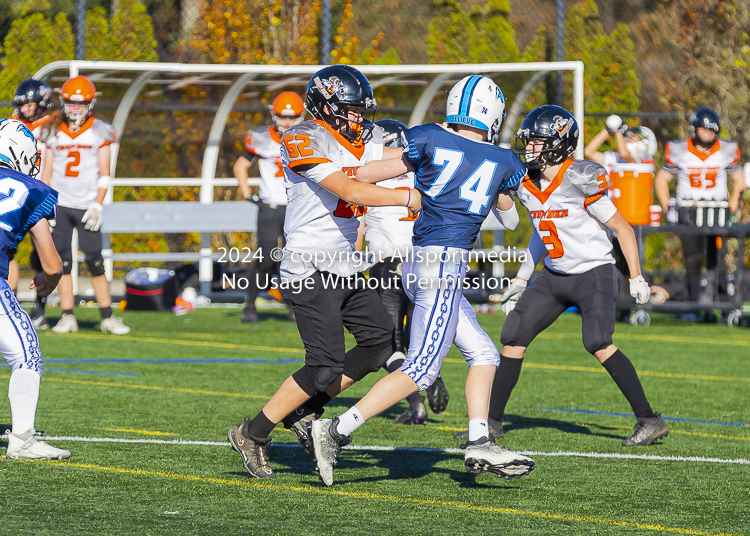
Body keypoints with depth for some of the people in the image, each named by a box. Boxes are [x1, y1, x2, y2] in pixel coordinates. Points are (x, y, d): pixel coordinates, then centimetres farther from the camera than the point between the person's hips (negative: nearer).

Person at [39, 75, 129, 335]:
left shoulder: (99, 132, 4)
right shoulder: (54, 133, 9)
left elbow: (104, 175, 2)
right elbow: (47, 173, 10)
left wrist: (97, 206, -8)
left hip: (86, 206, -2)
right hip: (59, 206, 2)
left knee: (95, 262, -6)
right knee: (63, 262, 1)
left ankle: (107, 318, -1)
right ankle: (68, 317, 5)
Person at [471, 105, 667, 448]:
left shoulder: (580, 182, -21)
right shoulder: (527, 187, 1)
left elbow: (622, 228, -14)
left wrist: (636, 278, -14)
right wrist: (520, 280, 18)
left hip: (594, 274, -7)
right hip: (555, 277, 7)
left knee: (598, 343, -23)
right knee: (513, 339, 3)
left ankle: (650, 421, -18)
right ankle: (492, 419, 15)